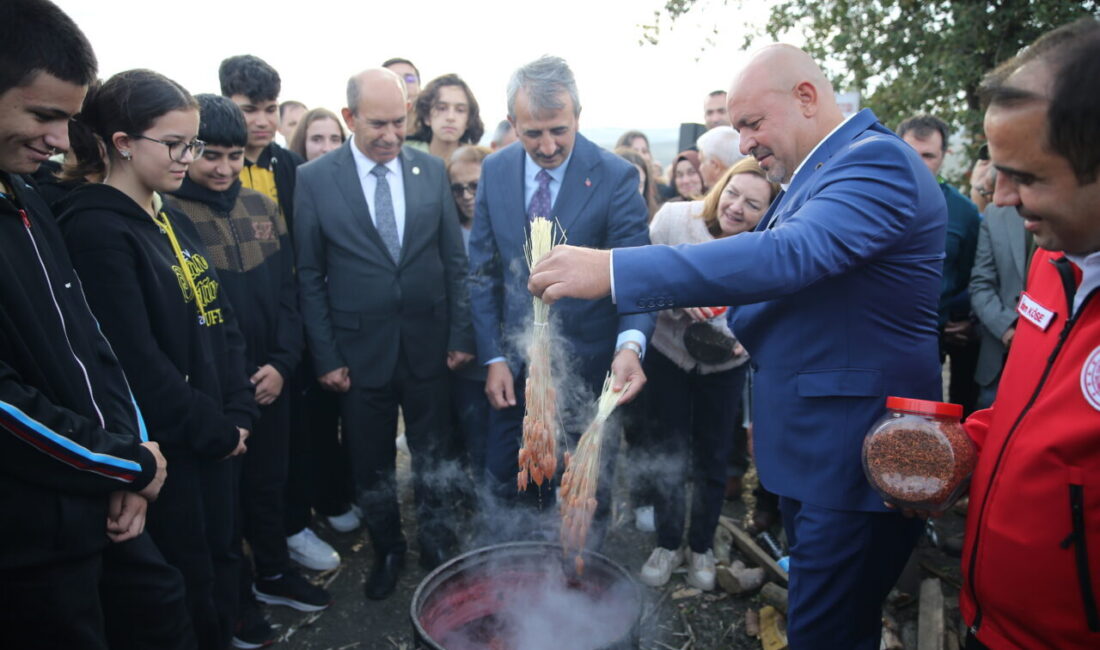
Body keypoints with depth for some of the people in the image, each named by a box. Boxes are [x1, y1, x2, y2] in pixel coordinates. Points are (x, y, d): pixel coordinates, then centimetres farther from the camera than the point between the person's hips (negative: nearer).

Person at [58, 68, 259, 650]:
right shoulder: (95, 231, -16)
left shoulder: (175, 223, 9)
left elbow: (221, 322, 8)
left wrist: (238, 415, -2)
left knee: (223, 564, 19)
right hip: (166, 448, -7)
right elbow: (138, 363, -21)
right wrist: (216, 431, -12)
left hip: (215, 438, 7)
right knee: (185, 589, 9)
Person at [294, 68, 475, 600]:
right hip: (359, 349, -1)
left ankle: (438, 545, 38)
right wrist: (325, 355, -5)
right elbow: (310, 276, -3)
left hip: (428, 343, 1)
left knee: (434, 456, 15)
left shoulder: (432, 170, 0)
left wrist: (461, 334, 1)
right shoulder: (315, 179, -6)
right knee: (371, 463, 15)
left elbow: (455, 260, 3)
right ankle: (386, 550, 39)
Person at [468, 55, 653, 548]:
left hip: (587, 368, -3)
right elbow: (483, 271, 3)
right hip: (513, 367, 4)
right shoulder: (495, 170, 0)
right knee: (508, 490, 18)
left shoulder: (616, 177, -12)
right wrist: (493, 358, -4)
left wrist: (631, 344, -35)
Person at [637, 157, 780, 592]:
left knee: (712, 457, 12)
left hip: (725, 364, 1)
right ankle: (668, 543, 31)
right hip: (668, 355, 0)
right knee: (668, 452, 10)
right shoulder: (675, 218, -21)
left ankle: (702, 547, 35)